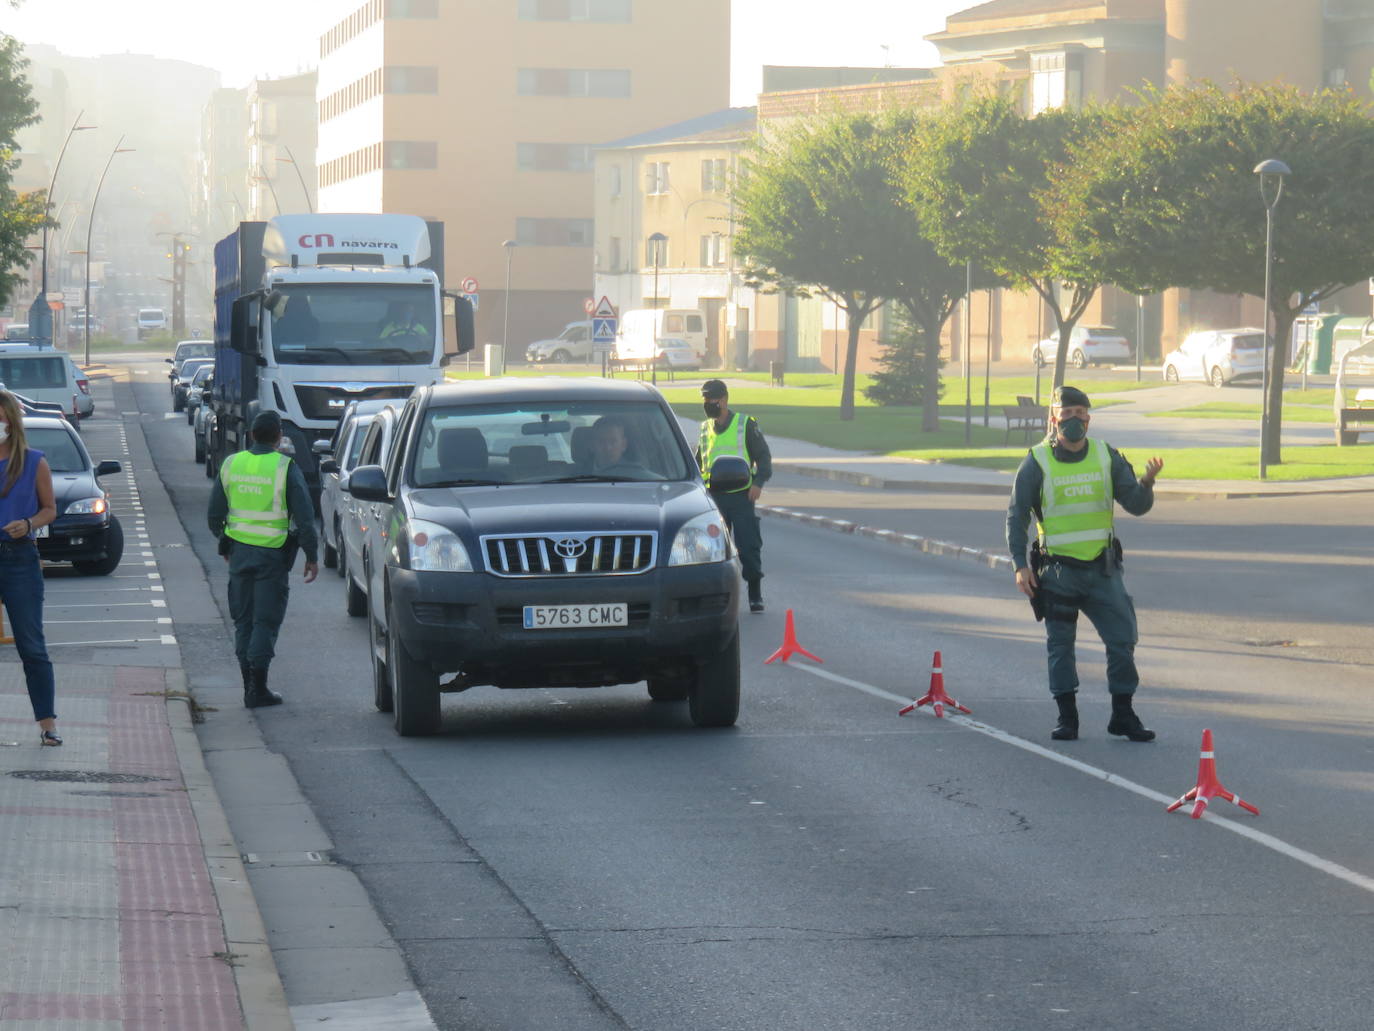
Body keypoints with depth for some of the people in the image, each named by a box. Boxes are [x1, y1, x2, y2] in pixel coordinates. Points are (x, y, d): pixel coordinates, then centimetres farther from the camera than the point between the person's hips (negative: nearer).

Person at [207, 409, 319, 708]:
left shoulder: (231, 465, 4)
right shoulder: (285, 468, -9)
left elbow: (215, 514, 10)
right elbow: (304, 517, -11)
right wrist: (311, 556, -3)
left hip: (239, 551, 4)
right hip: (272, 556, -4)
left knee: (243, 619, 13)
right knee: (266, 620, 1)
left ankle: (249, 685, 14)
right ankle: (258, 689, -3)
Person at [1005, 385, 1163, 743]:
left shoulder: (1107, 458, 5)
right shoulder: (1037, 463, -3)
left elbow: (1136, 505, 2)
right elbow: (1016, 516, 0)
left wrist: (1147, 483, -20)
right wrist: (1020, 565, -8)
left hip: (1102, 567, 2)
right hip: (1057, 569, -2)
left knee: (1123, 639, -1)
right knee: (1060, 645, 3)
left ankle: (1123, 714, 10)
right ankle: (1066, 717, 12)